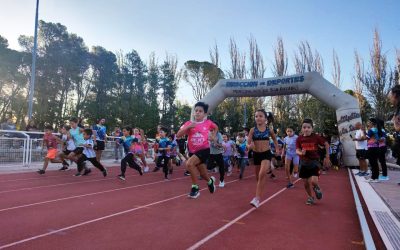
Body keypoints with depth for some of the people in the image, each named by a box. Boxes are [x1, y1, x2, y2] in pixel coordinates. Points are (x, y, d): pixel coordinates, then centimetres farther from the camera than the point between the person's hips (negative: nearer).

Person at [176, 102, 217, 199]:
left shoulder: (208, 122, -4)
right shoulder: (189, 123, -5)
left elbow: (215, 127, 19)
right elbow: (178, 135, -14)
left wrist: (213, 136, 4)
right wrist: (188, 127, -26)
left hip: (204, 150, -3)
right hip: (193, 151, 3)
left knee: (189, 163, -29)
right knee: (203, 174, 15)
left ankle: (195, 187, -9)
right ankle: (210, 181, 53)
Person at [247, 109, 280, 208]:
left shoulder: (269, 129, -2)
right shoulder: (252, 130, -5)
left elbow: (274, 139, 18)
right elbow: (248, 143, -9)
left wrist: (277, 149, 9)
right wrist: (250, 146, -31)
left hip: (266, 154, -2)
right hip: (256, 154, 2)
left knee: (262, 174, -23)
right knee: (258, 176, 15)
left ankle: (257, 198, -19)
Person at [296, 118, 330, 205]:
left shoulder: (316, 137, -10)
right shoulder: (299, 138, -7)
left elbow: (326, 144, 2)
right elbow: (297, 150, -7)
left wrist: (327, 157, 4)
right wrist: (301, 153, -30)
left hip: (314, 161, -2)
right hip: (304, 162, 2)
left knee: (313, 181, -17)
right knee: (306, 182, 8)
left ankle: (317, 188, 20)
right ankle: (310, 197, 32)